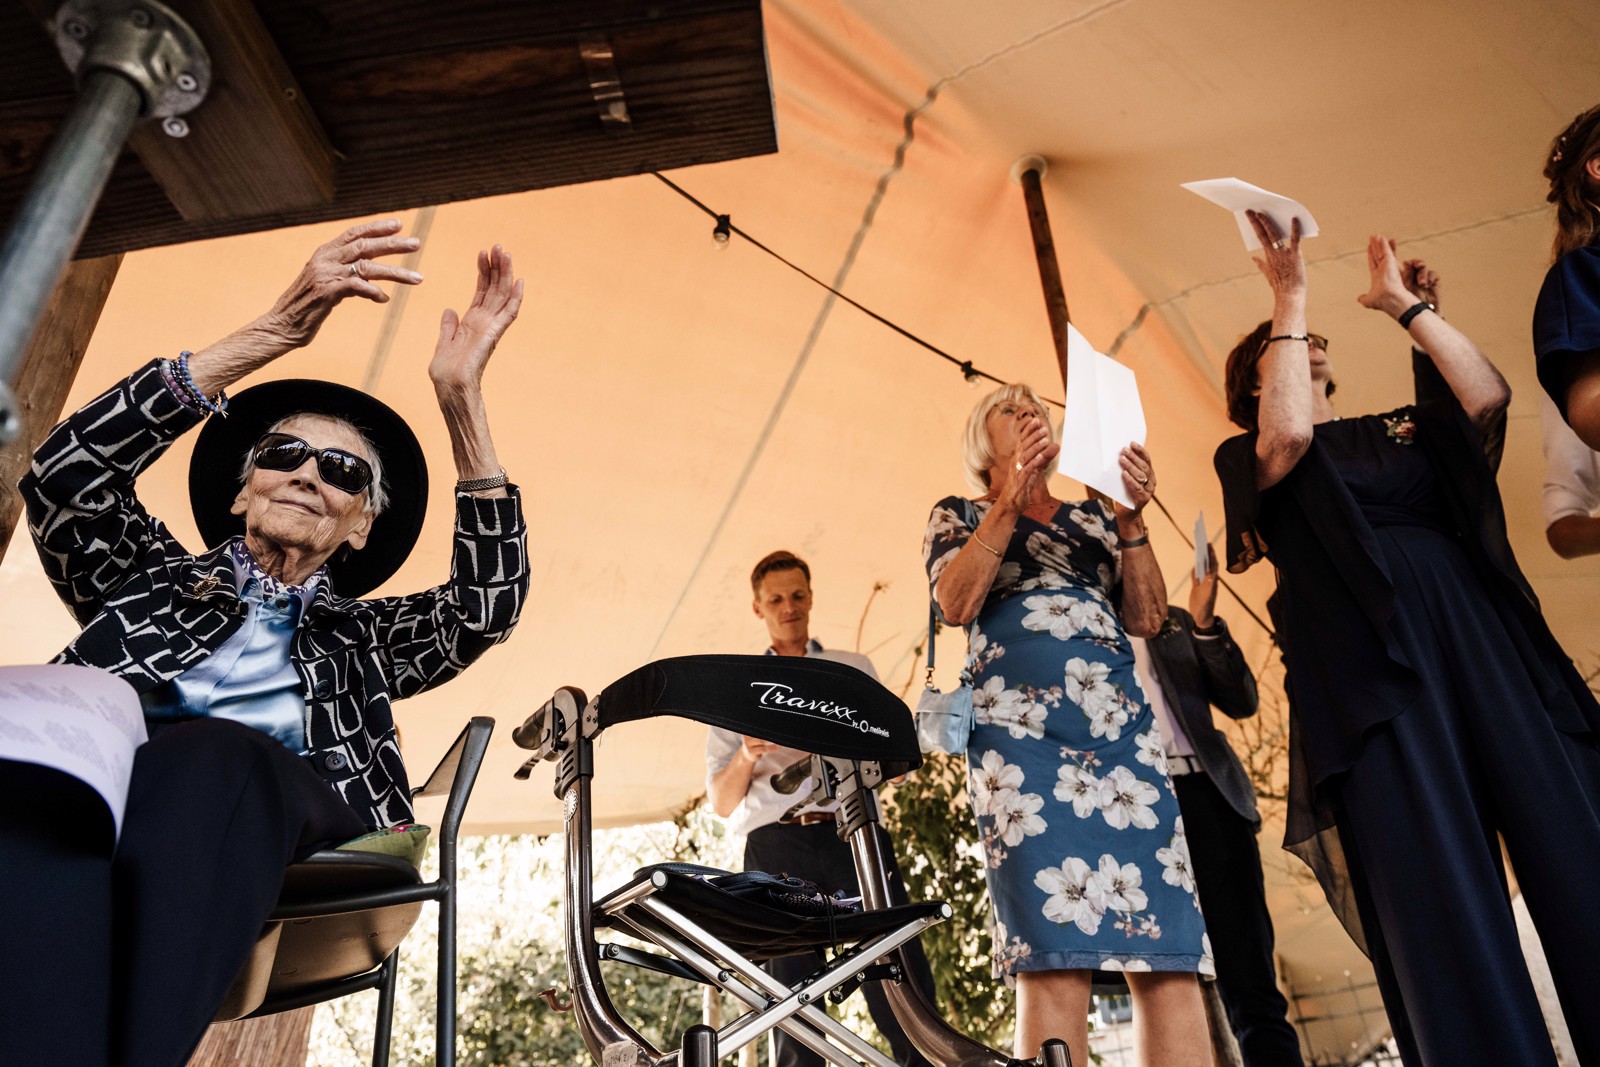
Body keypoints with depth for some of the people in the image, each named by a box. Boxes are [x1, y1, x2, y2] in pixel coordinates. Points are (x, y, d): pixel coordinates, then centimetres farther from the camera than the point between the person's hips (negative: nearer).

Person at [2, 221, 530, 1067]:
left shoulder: (362, 636, 30)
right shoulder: (158, 575, 31)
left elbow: (488, 604, 11)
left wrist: (461, 399, 5)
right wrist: (274, 333, 2)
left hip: (272, 793, 0)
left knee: (210, 758, -35)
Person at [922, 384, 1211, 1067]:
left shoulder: (1093, 516, 26)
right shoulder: (959, 515, 18)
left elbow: (1147, 618, 14)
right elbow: (954, 604, -2)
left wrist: (1131, 520, 1)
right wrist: (1009, 503, -8)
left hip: (1120, 722, 4)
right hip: (1017, 724, -4)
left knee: (1169, 948, -7)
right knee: (1053, 951, -14)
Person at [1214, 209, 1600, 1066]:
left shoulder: (1401, 426, 27)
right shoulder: (1245, 453, 13)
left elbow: (1487, 395, 8)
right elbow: (1289, 436, -11)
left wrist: (1403, 304, 16)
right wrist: (1288, 297, -3)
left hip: (1482, 634, 5)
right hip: (1371, 665, -4)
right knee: (1436, 882, -11)